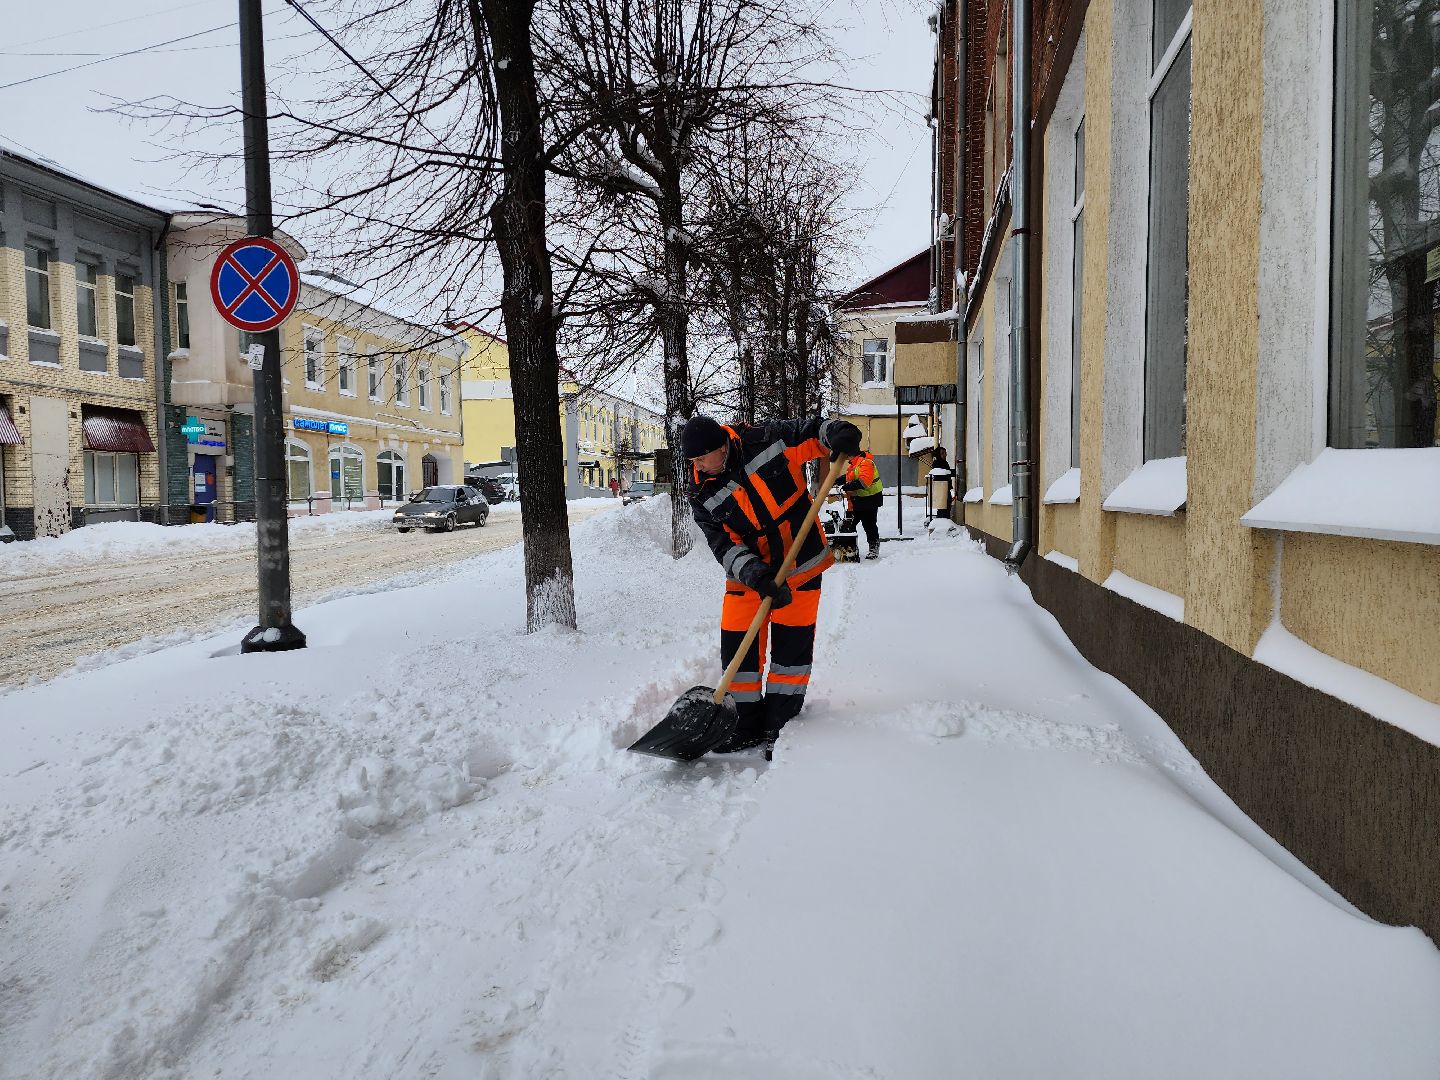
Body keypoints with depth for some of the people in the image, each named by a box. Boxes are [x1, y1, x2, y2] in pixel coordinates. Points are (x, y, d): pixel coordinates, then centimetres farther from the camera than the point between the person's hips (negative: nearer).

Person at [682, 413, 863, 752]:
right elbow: (724, 545, -15)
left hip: (801, 565, -2)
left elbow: (812, 431, -2)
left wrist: (836, 432, -25)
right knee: (738, 645, -1)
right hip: (747, 575, 2)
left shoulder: (767, 440, -15)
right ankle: (746, 725, 15)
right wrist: (755, 575, -30)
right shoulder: (702, 493, -10)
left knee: (793, 644, 3)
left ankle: (780, 722, 19)